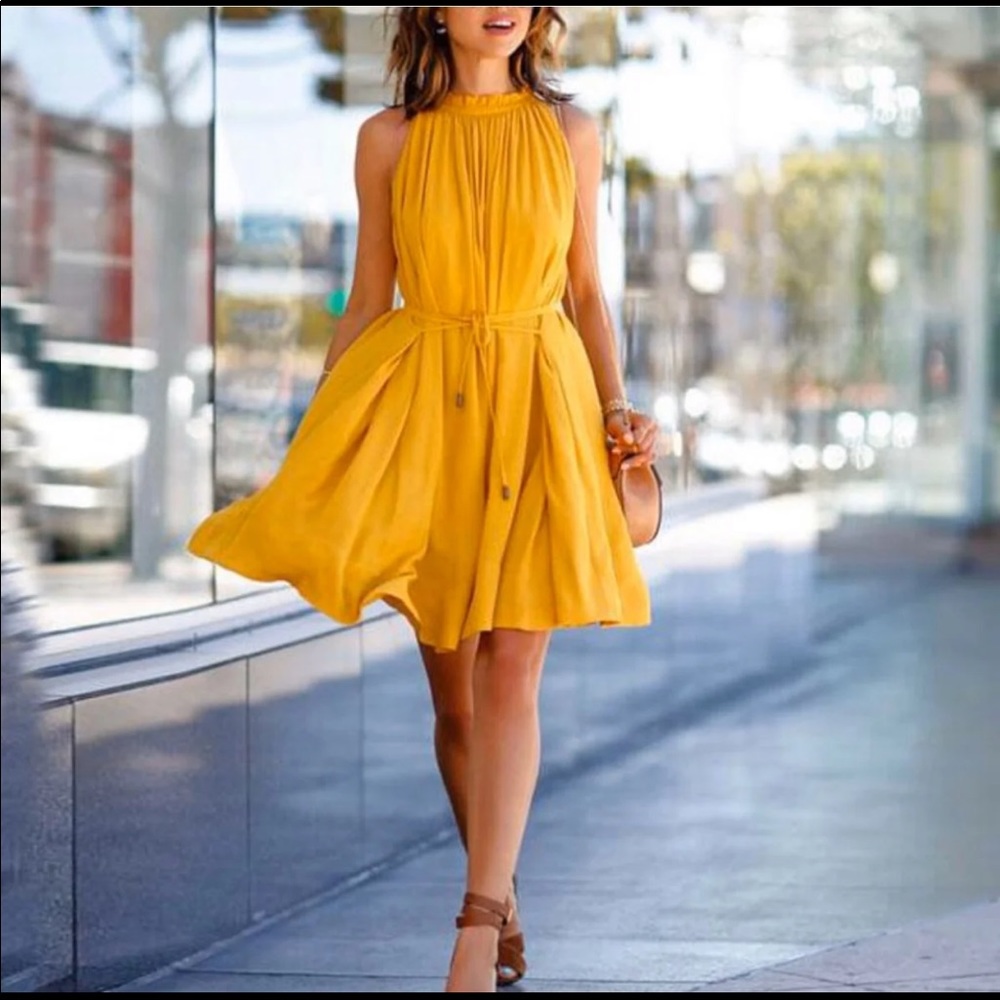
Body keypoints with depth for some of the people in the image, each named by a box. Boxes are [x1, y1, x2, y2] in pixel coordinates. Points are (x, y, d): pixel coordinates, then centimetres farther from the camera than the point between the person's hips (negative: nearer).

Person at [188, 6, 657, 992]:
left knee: (511, 674, -12)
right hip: (419, 410, 1)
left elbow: (586, 292, 11)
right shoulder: (389, 140, 4)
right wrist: (310, 438, 4)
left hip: (538, 409, -1)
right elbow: (367, 302, 8)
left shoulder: (572, 132, 5)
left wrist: (617, 410, -3)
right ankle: (500, 896, 26)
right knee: (452, 687, 6)